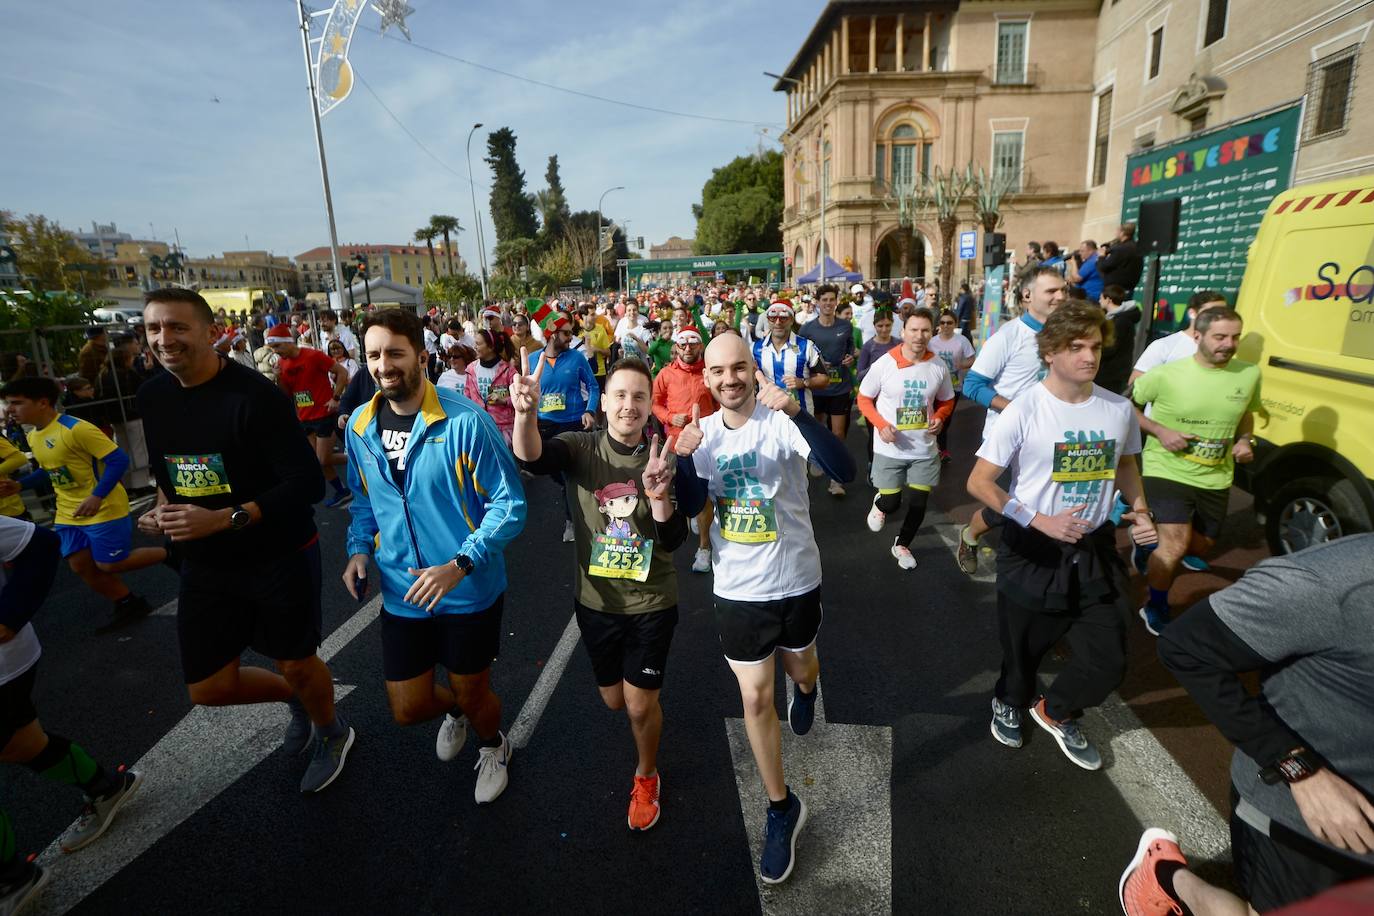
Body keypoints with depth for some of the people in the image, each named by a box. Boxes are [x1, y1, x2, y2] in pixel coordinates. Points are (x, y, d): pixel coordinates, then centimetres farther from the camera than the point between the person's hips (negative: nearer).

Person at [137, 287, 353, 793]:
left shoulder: (255, 396, -21)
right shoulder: (152, 396, 1)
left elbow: (308, 484, -24)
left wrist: (223, 519, -29)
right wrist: (164, 510, -2)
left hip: (280, 557, -6)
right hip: (205, 565, 6)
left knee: (296, 663, 11)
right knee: (209, 687, 10)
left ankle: (332, 734, 42)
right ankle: (295, 698, 41)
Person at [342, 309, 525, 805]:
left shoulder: (465, 421, -20)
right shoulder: (359, 425, -1)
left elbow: (509, 503, -17)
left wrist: (460, 565, -26)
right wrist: (359, 549, -1)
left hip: (469, 592, -4)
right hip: (402, 595, 5)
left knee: (473, 696, 15)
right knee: (408, 709, 15)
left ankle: (493, 746, 52)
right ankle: (453, 709, 52)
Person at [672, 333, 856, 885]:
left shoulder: (781, 422, -19)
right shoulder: (704, 433, -6)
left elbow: (844, 472, -34)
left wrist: (797, 413, -47)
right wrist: (681, 460, -21)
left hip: (795, 580, -2)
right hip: (737, 589, 2)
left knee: (799, 667, 26)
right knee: (756, 698, 8)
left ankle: (807, 691, 65)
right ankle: (782, 807, 31)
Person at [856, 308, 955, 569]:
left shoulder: (938, 366, -4)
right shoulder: (884, 364, -12)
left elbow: (946, 401, 11)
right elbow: (864, 399, -3)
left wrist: (939, 418, -12)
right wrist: (881, 425, -18)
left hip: (924, 450, 3)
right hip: (890, 449, -2)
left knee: (919, 503, 8)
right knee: (891, 504, 2)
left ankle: (901, 545, 34)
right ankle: (878, 503, 41)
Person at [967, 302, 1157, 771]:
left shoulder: (1119, 409, -3)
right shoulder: (1025, 410, -17)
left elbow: (1125, 464, 16)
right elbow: (979, 483, -16)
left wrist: (1139, 511, -1)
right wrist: (1041, 522, -23)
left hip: (1095, 550, 4)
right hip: (1032, 551, -4)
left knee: (1107, 661, 4)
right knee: (1024, 648, 16)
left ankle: (1056, 711, 36)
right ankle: (1010, 702, 49)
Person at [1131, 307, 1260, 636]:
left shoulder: (1249, 374, -2)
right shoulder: (1166, 374, -16)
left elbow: (1246, 413, 17)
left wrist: (1245, 440, -3)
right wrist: (1160, 431, -19)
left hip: (1216, 479, 6)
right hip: (1168, 470, -6)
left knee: (1201, 546, 19)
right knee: (1176, 545, -17)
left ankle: (1149, 550, 49)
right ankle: (1155, 609, 5)